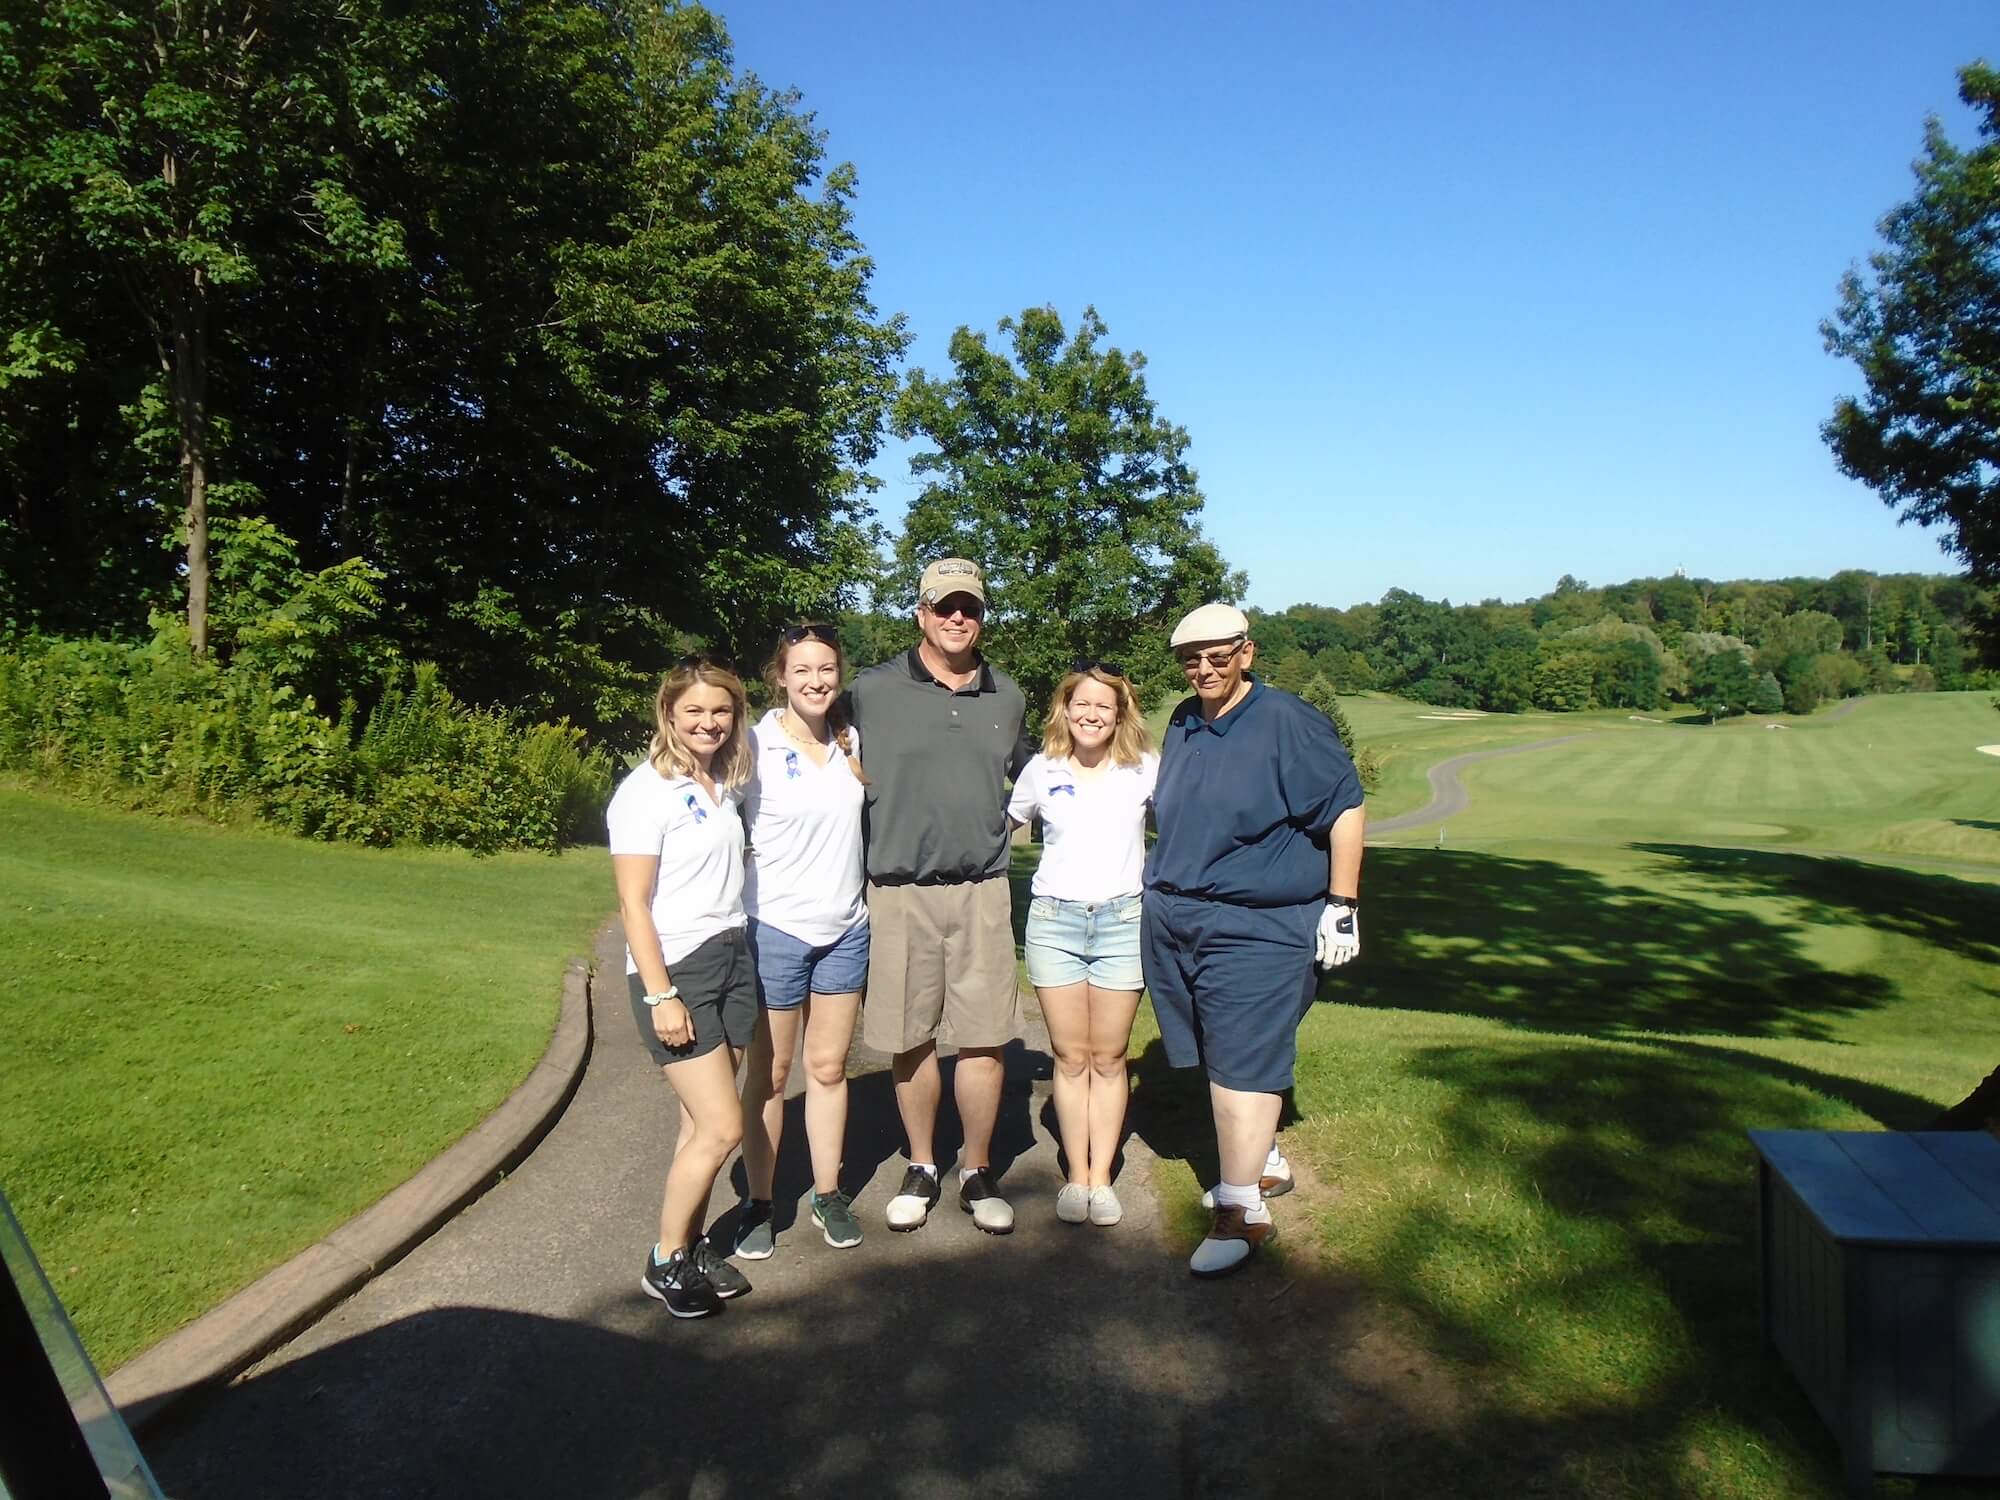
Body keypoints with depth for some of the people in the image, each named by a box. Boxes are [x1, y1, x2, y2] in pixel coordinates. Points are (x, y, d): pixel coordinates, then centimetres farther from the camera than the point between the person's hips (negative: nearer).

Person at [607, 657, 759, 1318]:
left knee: (704, 1123, 8)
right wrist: (660, 996, -17)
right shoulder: (645, 792, -11)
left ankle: (693, 1244, 22)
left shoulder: (723, 783, 10)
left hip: (731, 959, 7)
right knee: (722, 1127, -7)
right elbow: (634, 903, -14)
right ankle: (665, 1262, 11)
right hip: (675, 968, -7)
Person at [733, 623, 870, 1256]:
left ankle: (828, 1194, 26)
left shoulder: (851, 741, 5)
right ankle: (759, 1204, 21)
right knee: (769, 1074, 8)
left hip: (846, 929, 4)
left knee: (829, 1068, 13)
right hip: (775, 928, -4)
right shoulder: (756, 746, -11)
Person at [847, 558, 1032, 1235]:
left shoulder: (1007, 697, 10)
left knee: (983, 1039, 3)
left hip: (982, 889, 2)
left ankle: (977, 1172, 21)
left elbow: (1027, 778, 26)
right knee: (911, 1039, 8)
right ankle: (921, 1168, 26)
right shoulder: (872, 692, -1)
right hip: (899, 891, -2)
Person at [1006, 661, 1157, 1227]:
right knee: (1070, 1057, 6)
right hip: (1054, 920, 1)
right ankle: (1075, 1176, 16)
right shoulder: (1042, 771, 5)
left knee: (1109, 1058, 6)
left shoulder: (1145, 769, 2)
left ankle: (1102, 1177, 16)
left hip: (1122, 920, 0)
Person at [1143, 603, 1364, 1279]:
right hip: (1173, 920, 7)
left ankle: (1240, 1209, 0)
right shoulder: (1183, 724, 11)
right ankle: (1257, 1159, 34)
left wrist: (1341, 906, -11)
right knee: (1219, 1060, 16)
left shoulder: (1287, 722, -11)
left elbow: (1344, 807, -10)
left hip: (1256, 926, -7)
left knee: (1241, 1067, -6)